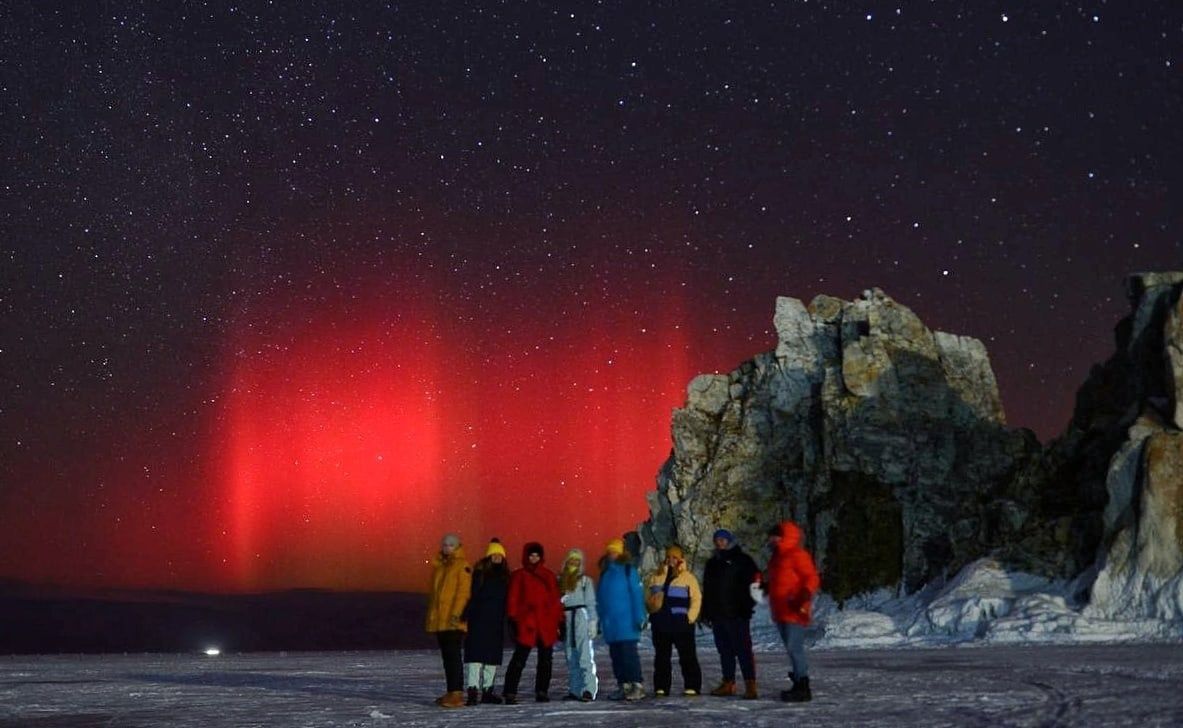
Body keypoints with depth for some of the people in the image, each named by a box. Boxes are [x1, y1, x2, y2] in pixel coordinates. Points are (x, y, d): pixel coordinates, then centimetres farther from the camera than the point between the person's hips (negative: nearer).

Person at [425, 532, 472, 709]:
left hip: (453, 621, -8)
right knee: (446, 655, 10)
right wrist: (431, 615, 21)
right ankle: (451, 693, 15)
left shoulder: (462, 565, -5)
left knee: (453, 654, -13)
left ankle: (456, 694, -15)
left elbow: (464, 591, -13)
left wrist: (456, 613, -22)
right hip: (439, 620, 8)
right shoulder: (438, 566, 18)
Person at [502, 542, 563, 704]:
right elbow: (513, 599, 1)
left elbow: (555, 600, 12)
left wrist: (559, 621, 8)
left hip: (547, 625, 4)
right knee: (519, 659, -8)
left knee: (546, 659, 7)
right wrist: (513, 619, -7)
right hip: (526, 624, -4)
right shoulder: (519, 576, 3)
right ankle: (510, 693, -9)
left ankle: (542, 692, 16)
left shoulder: (549, 576, 13)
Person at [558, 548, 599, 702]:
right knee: (570, 658, 7)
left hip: (581, 615, -5)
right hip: (565, 619, 5)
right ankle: (574, 690, 11)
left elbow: (591, 603, 0)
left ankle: (589, 690, -19)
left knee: (585, 654, -13)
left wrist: (593, 622, -8)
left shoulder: (585, 580, 2)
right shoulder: (560, 580, 13)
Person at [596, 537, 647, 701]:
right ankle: (623, 686, 12)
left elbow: (637, 594, -7)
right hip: (610, 623, 6)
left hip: (626, 621, -6)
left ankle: (637, 685, -6)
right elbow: (600, 598, 18)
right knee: (615, 655, 7)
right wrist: (599, 620, 17)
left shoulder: (628, 570, -4)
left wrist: (639, 617, -12)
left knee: (628, 652, -9)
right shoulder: (605, 572, 13)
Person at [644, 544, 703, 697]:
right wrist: (652, 605, -8)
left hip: (681, 623, -4)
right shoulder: (656, 576, 13)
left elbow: (696, 599, -3)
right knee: (661, 657, 8)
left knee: (687, 656, -3)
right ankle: (661, 687, 13)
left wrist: (690, 617, -11)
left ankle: (692, 687, 0)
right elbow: (647, 597, 14)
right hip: (660, 624, 4)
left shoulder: (688, 577, 1)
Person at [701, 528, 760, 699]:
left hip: (737, 614, -6)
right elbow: (706, 591, 22)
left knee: (743, 649, -10)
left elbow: (753, 583, -5)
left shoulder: (742, 560, 0)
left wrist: (747, 606, -13)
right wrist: (706, 613, 17)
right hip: (718, 614, 6)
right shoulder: (712, 563, 19)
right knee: (724, 650, 8)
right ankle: (728, 682, 14)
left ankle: (750, 685, -14)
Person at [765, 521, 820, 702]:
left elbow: (812, 579, -16)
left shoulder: (797, 555, -10)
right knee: (791, 648, 12)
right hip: (781, 612, 10)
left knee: (794, 648, -13)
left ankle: (802, 688, -11)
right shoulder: (778, 557, 19)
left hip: (794, 612, -10)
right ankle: (799, 685, 17)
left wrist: (804, 599, -26)